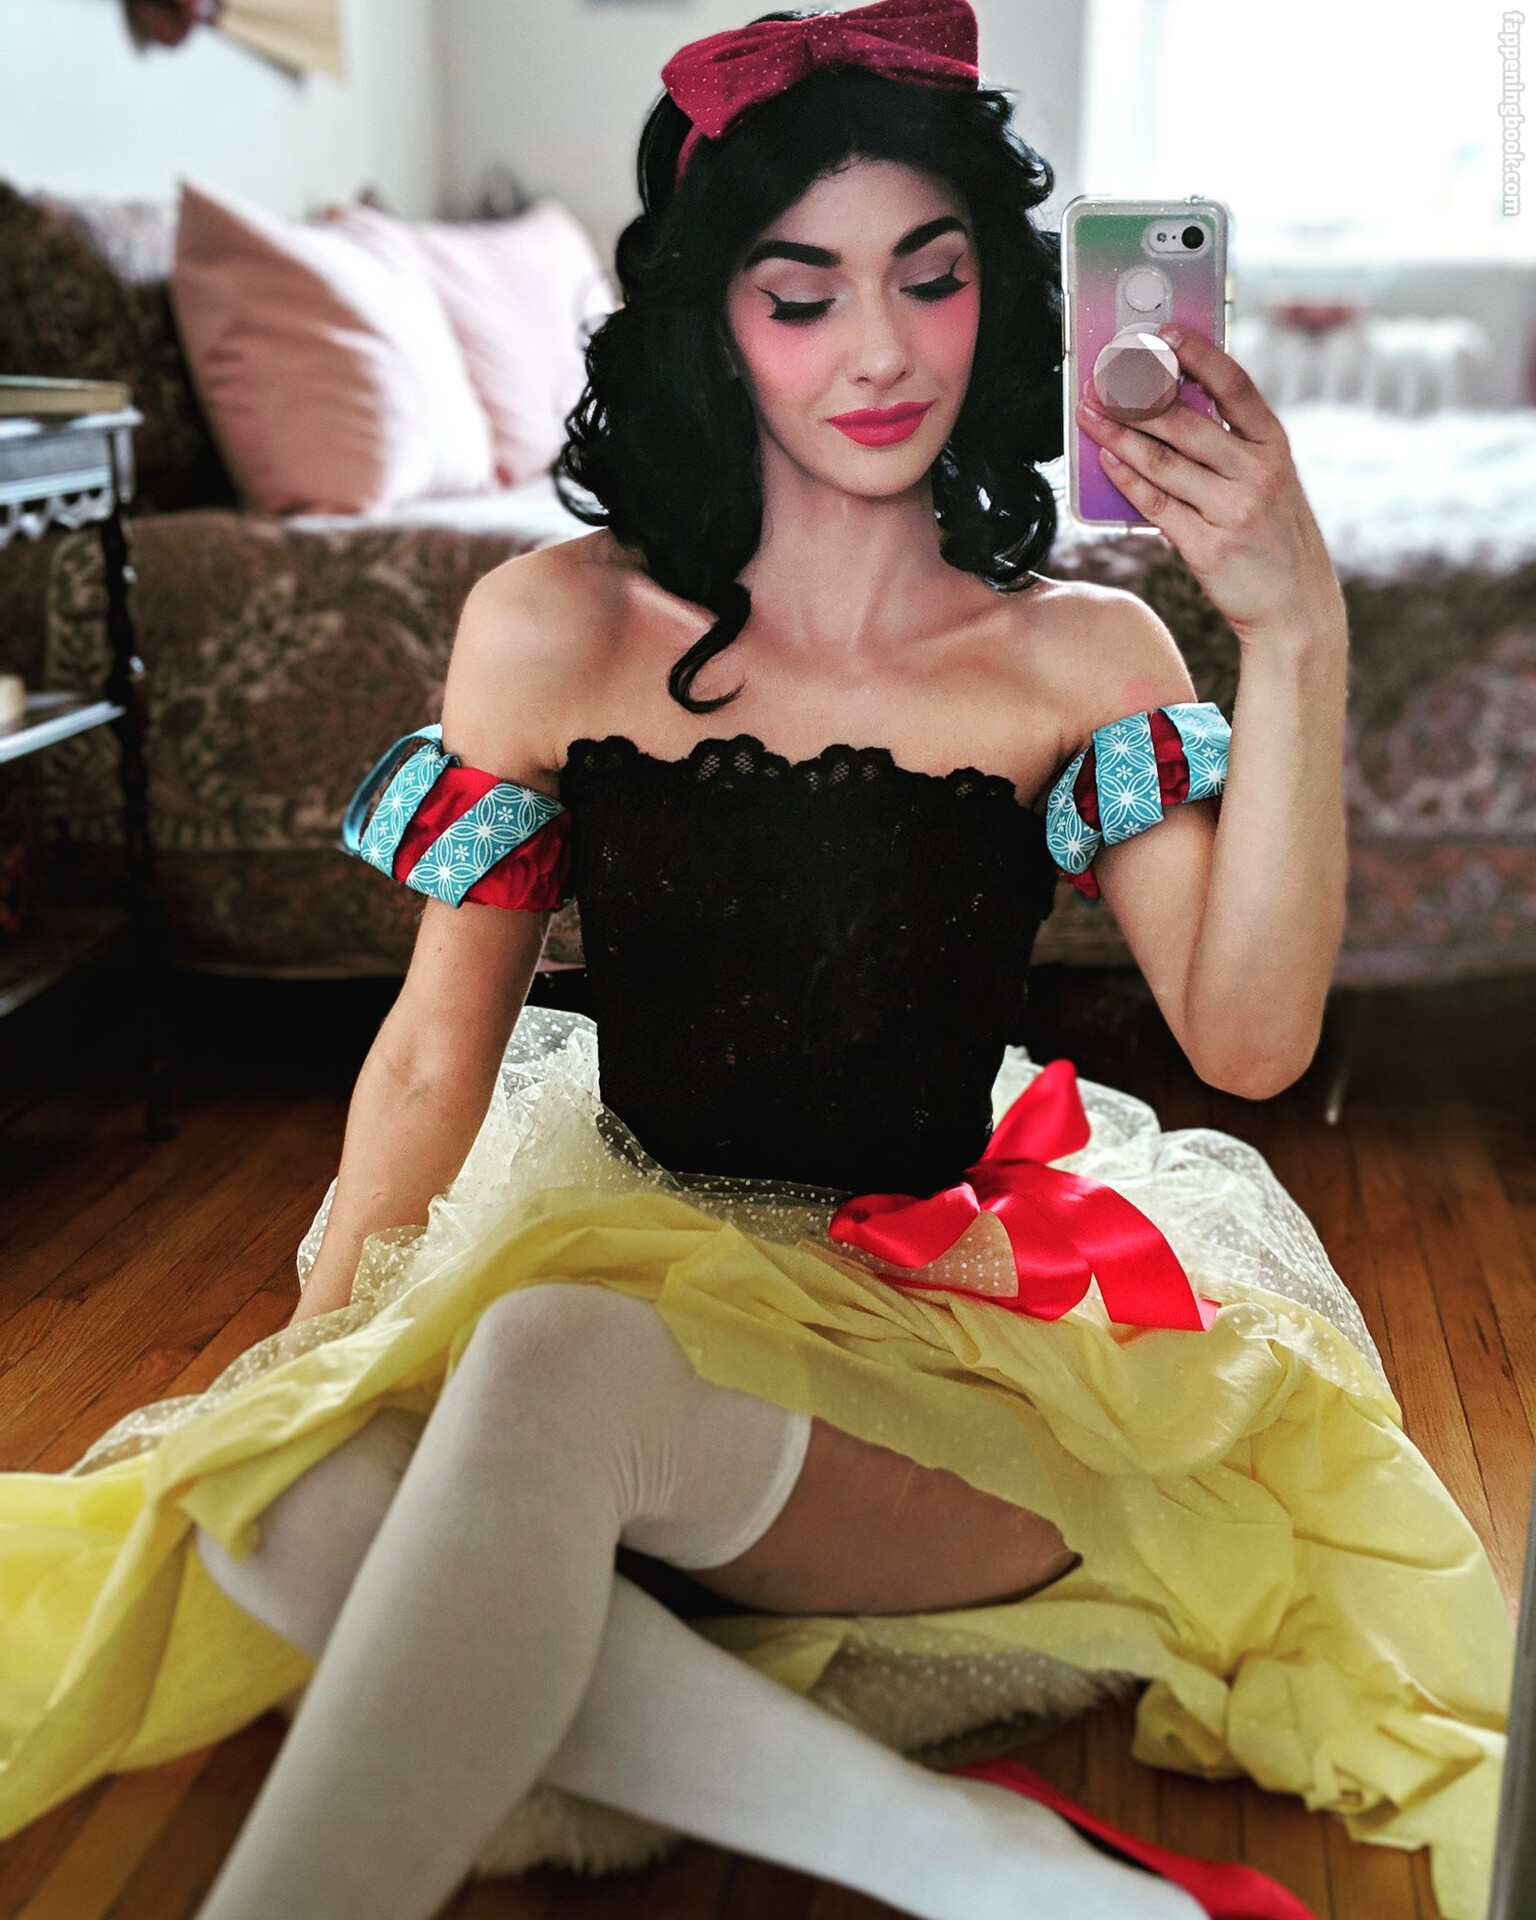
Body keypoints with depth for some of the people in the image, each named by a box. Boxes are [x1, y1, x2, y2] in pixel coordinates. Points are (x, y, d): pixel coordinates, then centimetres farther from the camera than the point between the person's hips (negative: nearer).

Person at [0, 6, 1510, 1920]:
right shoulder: (551, 630, -3)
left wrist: (1296, 637, -22)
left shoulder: (1082, 655, -2)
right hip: (613, 1243, 3)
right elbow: (438, 1047, 4)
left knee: (562, 1372, -36)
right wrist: (316, 1343, -2)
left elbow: (1248, 1037, -14)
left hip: (938, 1313, -2)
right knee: (281, 1508, -29)